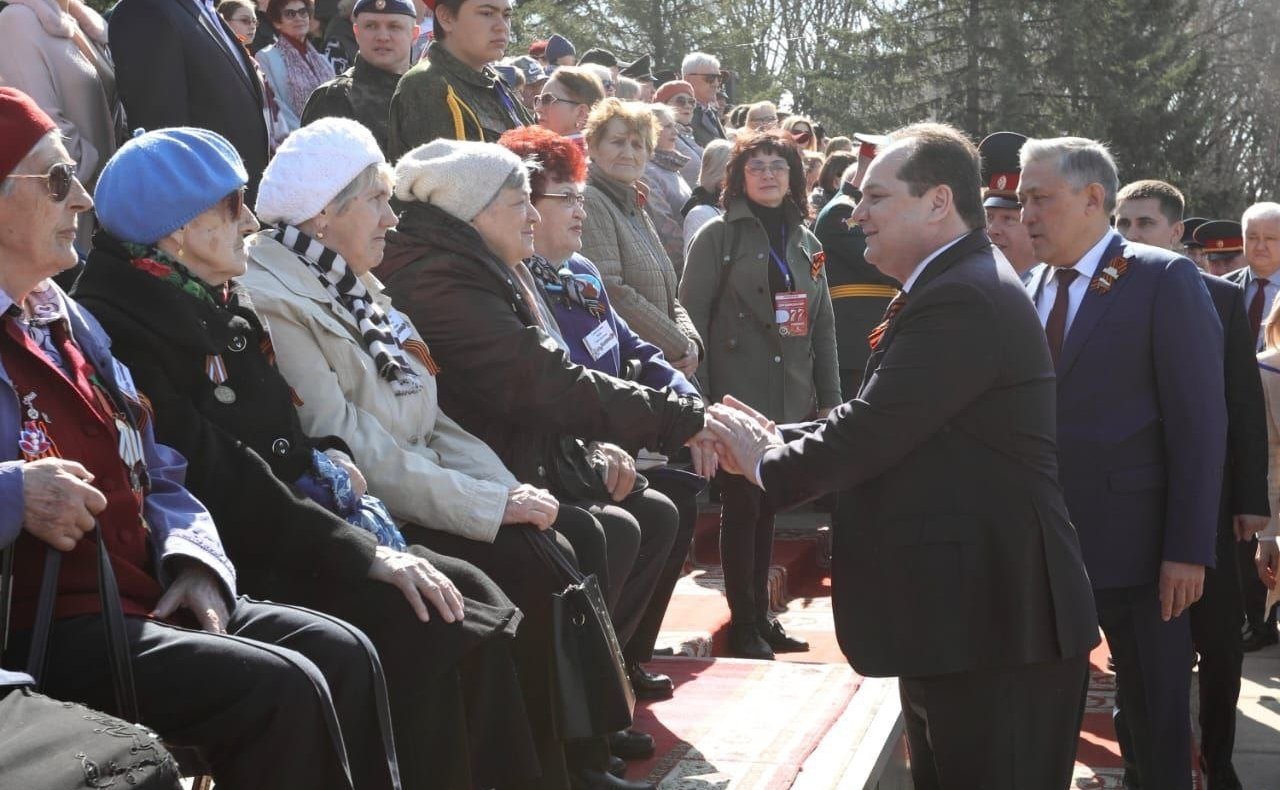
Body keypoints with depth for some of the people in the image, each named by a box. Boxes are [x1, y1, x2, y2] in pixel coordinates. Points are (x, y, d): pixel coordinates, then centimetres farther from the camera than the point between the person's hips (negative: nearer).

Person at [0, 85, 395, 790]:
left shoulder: (68, 322, 18)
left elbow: (158, 478, 18)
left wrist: (193, 560, 1)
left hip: (146, 596, 9)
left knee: (341, 652, -5)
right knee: (281, 688, -22)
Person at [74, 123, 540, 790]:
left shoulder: (225, 303, 15)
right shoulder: (118, 327, -14)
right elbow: (217, 479, -20)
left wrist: (328, 461, 1)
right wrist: (364, 555, -20)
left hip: (301, 531, 9)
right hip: (237, 565, -9)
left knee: (479, 604, -5)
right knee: (426, 632, -24)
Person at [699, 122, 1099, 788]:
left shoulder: (962, 299, -20)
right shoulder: (954, 289, 15)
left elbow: (870, 432, -22)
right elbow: (878, 422, 15)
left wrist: (768, 465, -6)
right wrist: (776, 441, 2)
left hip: (994, 621, -11)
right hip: (963, 612, 11)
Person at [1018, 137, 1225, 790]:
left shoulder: (1165, 280, -8)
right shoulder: (1034, 287, 10)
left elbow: (1199, 422, -11)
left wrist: (1188, 549, -15)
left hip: (1134, 542, -5)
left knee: (1154, 709, 8)